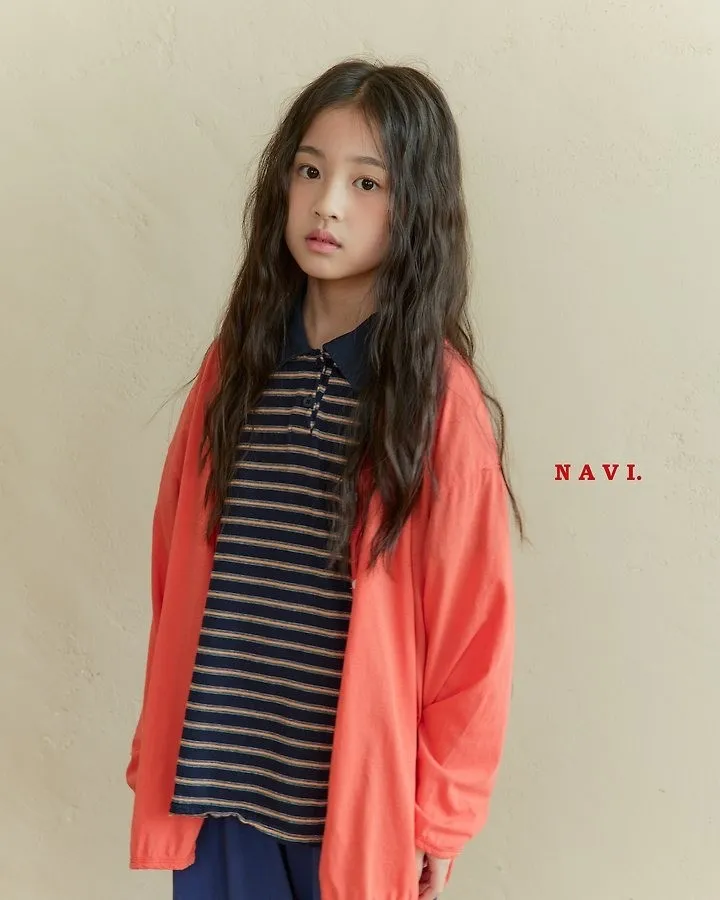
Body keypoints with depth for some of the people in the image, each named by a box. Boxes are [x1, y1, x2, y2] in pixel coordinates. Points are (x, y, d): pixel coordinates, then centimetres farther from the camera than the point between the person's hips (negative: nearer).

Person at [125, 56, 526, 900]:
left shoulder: (440, 396, -12)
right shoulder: (234, 364, 0)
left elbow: (471, 622, -8)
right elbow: (176, 570, 5)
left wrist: (438, 810, -4)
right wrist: (160, 747, 8)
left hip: (360, 787, -3)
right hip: (219, 776, 3)